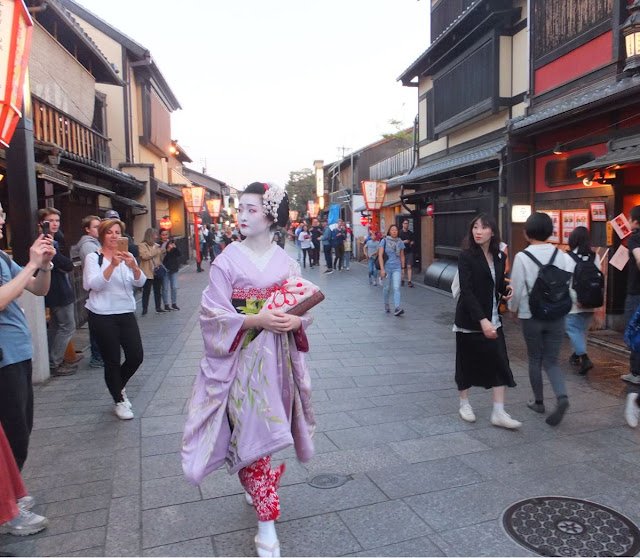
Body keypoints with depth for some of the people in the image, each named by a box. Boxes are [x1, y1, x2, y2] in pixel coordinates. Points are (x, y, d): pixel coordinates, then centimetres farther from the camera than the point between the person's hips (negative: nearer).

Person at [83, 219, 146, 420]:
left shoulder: (127, 257, 8)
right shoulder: (93, 257, -3)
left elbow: (140, 282, -5)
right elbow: (95, 284, -17)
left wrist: (133, 266, -25)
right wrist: (112, 265, -30)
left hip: (126, 313, 4)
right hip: (102, 316, -4)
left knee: (136, 356, 2)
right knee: (112, 361, 3)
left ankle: (119, 387, 32)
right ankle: (119, 401, 24)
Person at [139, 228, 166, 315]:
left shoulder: (157, 245, 13)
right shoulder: (143, 245, -5)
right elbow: (145, 256, -20)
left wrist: (162, 252, 0)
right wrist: (155, 250, -17)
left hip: (157, 271, 6)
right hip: (148, 272, -6)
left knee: (158, 290, 12)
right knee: (146, 291, -1)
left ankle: (158, 308, 22)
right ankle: (144, 310, 5)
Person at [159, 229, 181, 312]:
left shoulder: (172, 242, 5)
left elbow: (179, 254, 1)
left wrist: (175, 247, -16)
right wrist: (167, 250, -25)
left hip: (174, 268, 3)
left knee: (174, 287, 6)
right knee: (165, 288, 2)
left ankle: (174, 303, 18)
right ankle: (166, 304, 12)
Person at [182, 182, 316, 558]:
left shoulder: (286, 262, 3)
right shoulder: (228, 260, -6)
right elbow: (214, 313, -11)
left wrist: (296, 320, -16)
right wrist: (257, 320, -23)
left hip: (278, 360, 3)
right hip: (243, 360, -3)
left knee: (271, 430, 15)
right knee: (251, 433, -3)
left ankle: (257, 488, 43)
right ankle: (267, 521, 10)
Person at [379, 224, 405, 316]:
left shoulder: (400, 242, 5)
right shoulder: (384, 241, -4)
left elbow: (402, 256, 14)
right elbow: (380, 255, -8)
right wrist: (382, 269, -15)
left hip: (396, 268, 1)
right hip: (387, 268, -1)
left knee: (397, 288, -11)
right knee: (387, 288, 12)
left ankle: (397, 308, -19)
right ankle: (386, 305, 34)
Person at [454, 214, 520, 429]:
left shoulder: (499, 257, 4)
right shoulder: (467, 256, -13)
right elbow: (466, 292, -20)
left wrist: (506, 289, -7)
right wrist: (482, 320, -28)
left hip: (492, 319, 5)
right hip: (469, 320, -5)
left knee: (499, 363, 1)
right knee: (467, 362, 9)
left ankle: (498, 413, 9)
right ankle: (464, 403, 29)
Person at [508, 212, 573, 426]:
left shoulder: (522, 257, -12)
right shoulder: (562, 256, -3)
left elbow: (516, 288, -9)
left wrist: (512, 307, 9)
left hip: (531, 316, -2)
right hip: (557, 316, 3)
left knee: (535, 360, 15)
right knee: (551, 360, 12)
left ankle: (538, 402, 26)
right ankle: (562, 397, -10)